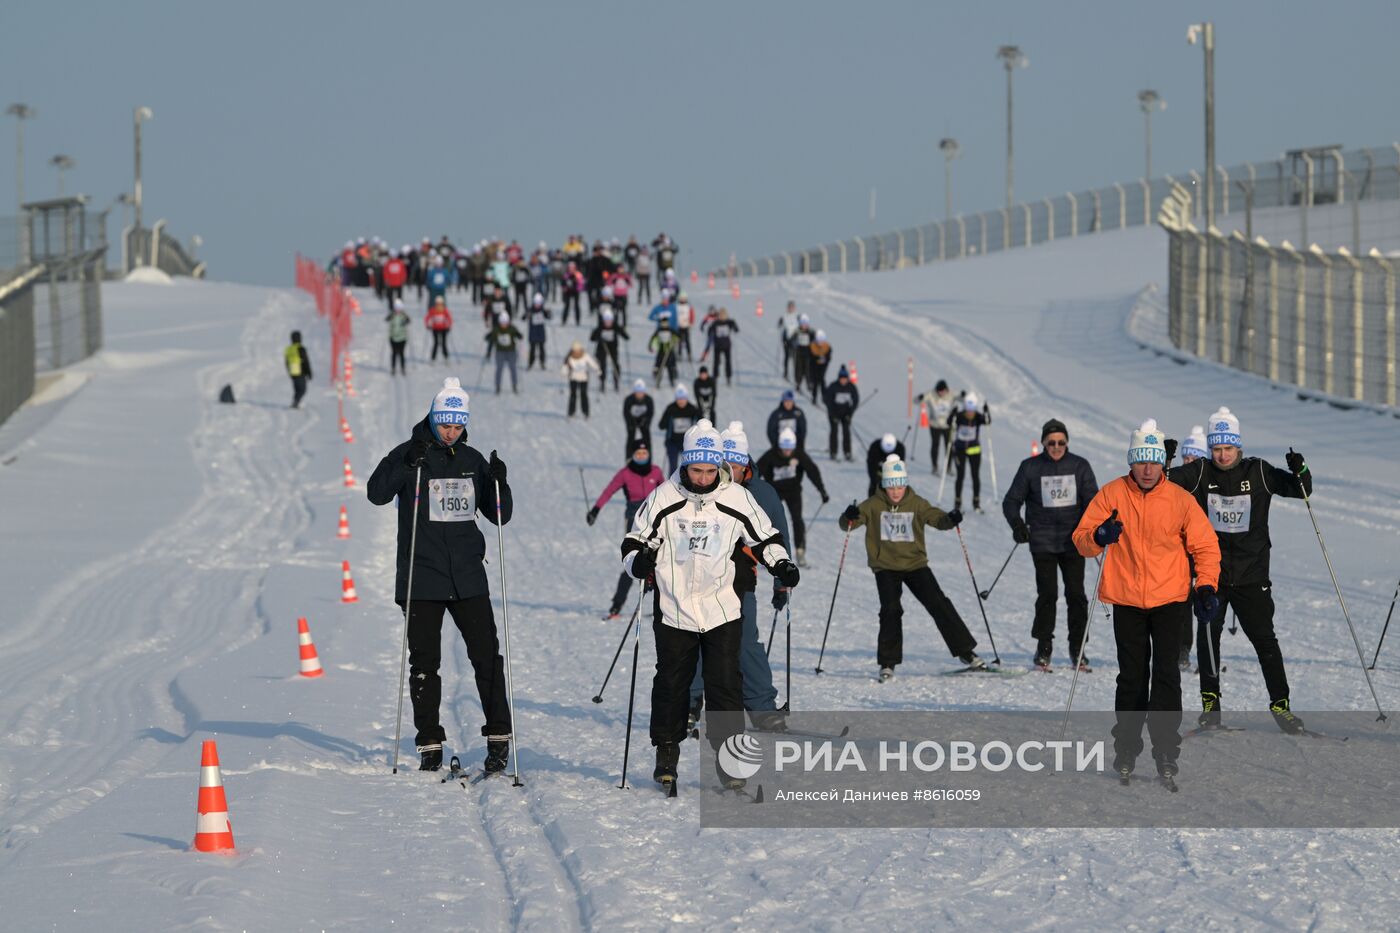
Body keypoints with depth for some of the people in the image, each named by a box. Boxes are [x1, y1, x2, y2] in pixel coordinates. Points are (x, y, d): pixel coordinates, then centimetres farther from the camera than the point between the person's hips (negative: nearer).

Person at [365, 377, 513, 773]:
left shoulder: (472, 460, 9)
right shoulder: (409, 454, -1)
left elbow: (498, 515, 12)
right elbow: (377, 493, -16)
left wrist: (499, 484, -7)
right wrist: (407, 465, -28)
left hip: (467, 576, 2)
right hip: (421, 577, -2)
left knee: (486, 655, -2)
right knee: (424, 662, 2)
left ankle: (499, 738, 4)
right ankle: (430, 746, 8)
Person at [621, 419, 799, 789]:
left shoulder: (737, 498, -2)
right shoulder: (664, 498, -5)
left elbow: (764, 539, 12)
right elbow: (635, 541, 4)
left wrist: (781, 564, -4)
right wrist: (639, 560, -16)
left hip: (723, 609, 0)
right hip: (674, 609, 0)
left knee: (725, 685, -3)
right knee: (671, 682, 9)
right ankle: (666, 751, 24)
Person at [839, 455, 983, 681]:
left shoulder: (916, 503, -1)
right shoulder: (873, 505, -4)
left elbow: (936, 518, -12)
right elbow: (846, 525, -8)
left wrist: (950, 520, -35)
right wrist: (849, 518, -32)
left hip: (915, 564, 1)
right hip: (885, 567, -1)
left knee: (939, 605, -4)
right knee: (891, 610, -16)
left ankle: (966, 652, 7)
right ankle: (887, 664, -5)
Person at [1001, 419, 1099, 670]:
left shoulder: (1080, 466, 5)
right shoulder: (1030, 467, 3)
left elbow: (1092, 500, 4)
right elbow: (1011, 501, 6)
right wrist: (1017, 524, -11)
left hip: (1073, 542, 1)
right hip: (1043, 543, -1)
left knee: (1075, 593, -1)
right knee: (1047, 594, -6)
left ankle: (1077, 648, 9)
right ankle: (1044, 647, 6)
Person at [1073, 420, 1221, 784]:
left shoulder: (1179, 499, -1)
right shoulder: (1111, 495, -1)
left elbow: (1205, 545, 5)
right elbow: (1082, 540, 1)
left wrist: (1206, 586, -6)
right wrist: (1099, 538, -22)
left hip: (1169, 599, -1)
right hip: (1126, 600, 1)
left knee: (1166, 674, -7)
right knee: (1132, 676, 5)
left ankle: (1166, 748, -2)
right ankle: (1126, 747, 16)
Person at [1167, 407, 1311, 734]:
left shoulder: (1258, 472, 0)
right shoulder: (1198, 474, -1)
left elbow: (1299, 490, 4)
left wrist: (1300, 472, -17)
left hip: (1251, 573, 0)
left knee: (1264, 638, 1)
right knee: (1208, 634, -8)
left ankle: (1280, 703, 9)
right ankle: (1210, 702, 2)